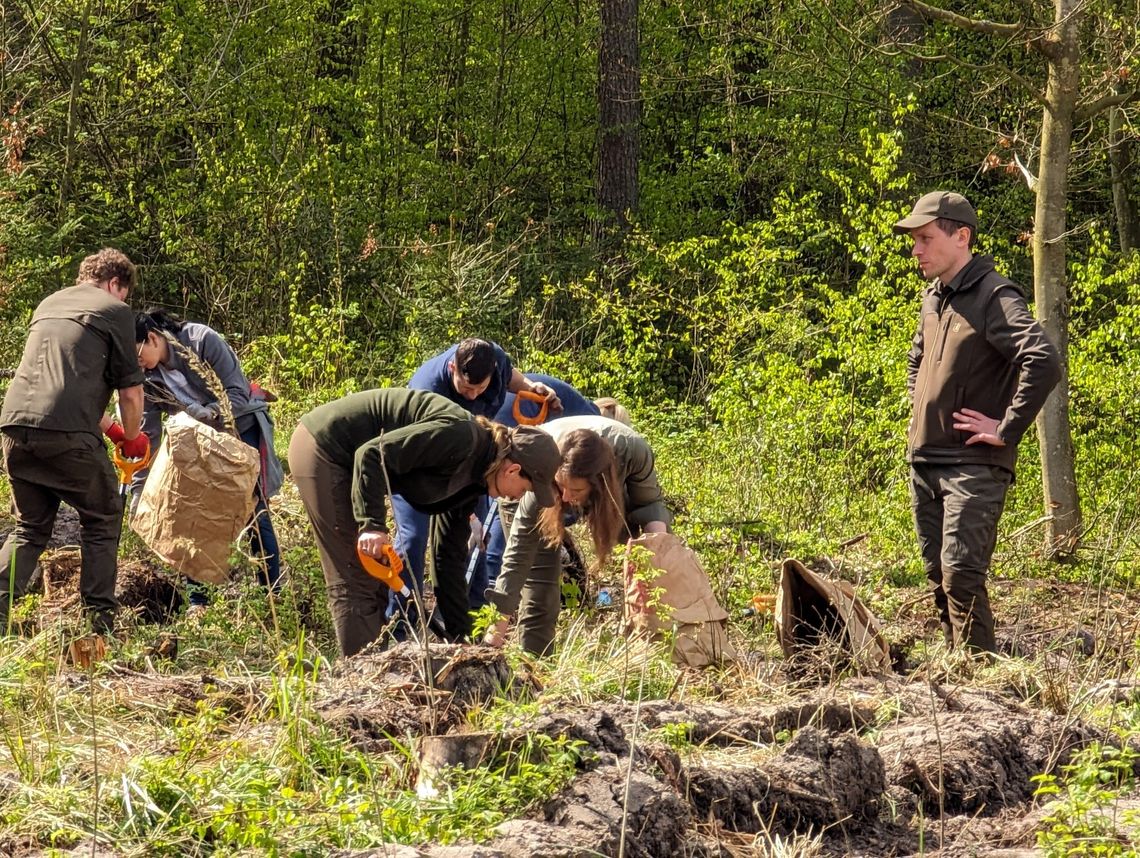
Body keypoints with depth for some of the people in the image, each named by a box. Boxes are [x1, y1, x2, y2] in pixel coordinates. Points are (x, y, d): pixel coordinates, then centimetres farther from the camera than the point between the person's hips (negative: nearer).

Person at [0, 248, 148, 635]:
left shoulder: (48, 305, 28)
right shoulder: (114, 310, 7)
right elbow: (130, 390, 4)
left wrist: (108, 429, 43)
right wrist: (132, 438, 23)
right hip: (67, 431, -6)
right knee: (102, 522, 12)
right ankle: (99, 626, 8)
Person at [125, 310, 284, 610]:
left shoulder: (202, 340, -26)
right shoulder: (149, 377, -11)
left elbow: (238, 395, -26)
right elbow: (147, 435, -8)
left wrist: (198, 415, -40)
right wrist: (138, 492, -12)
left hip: (243, 429, -5)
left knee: (256, 516, -5)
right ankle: (197, 602, 6)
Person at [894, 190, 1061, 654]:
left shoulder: (994, 297, -12)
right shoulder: (933, 297, 14)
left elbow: (1044, 361, -27)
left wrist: (1008, 429, -22)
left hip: (973, 465, -9)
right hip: (924, 463, 9)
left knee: (960, 573, -16)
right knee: (939, 577, 10)